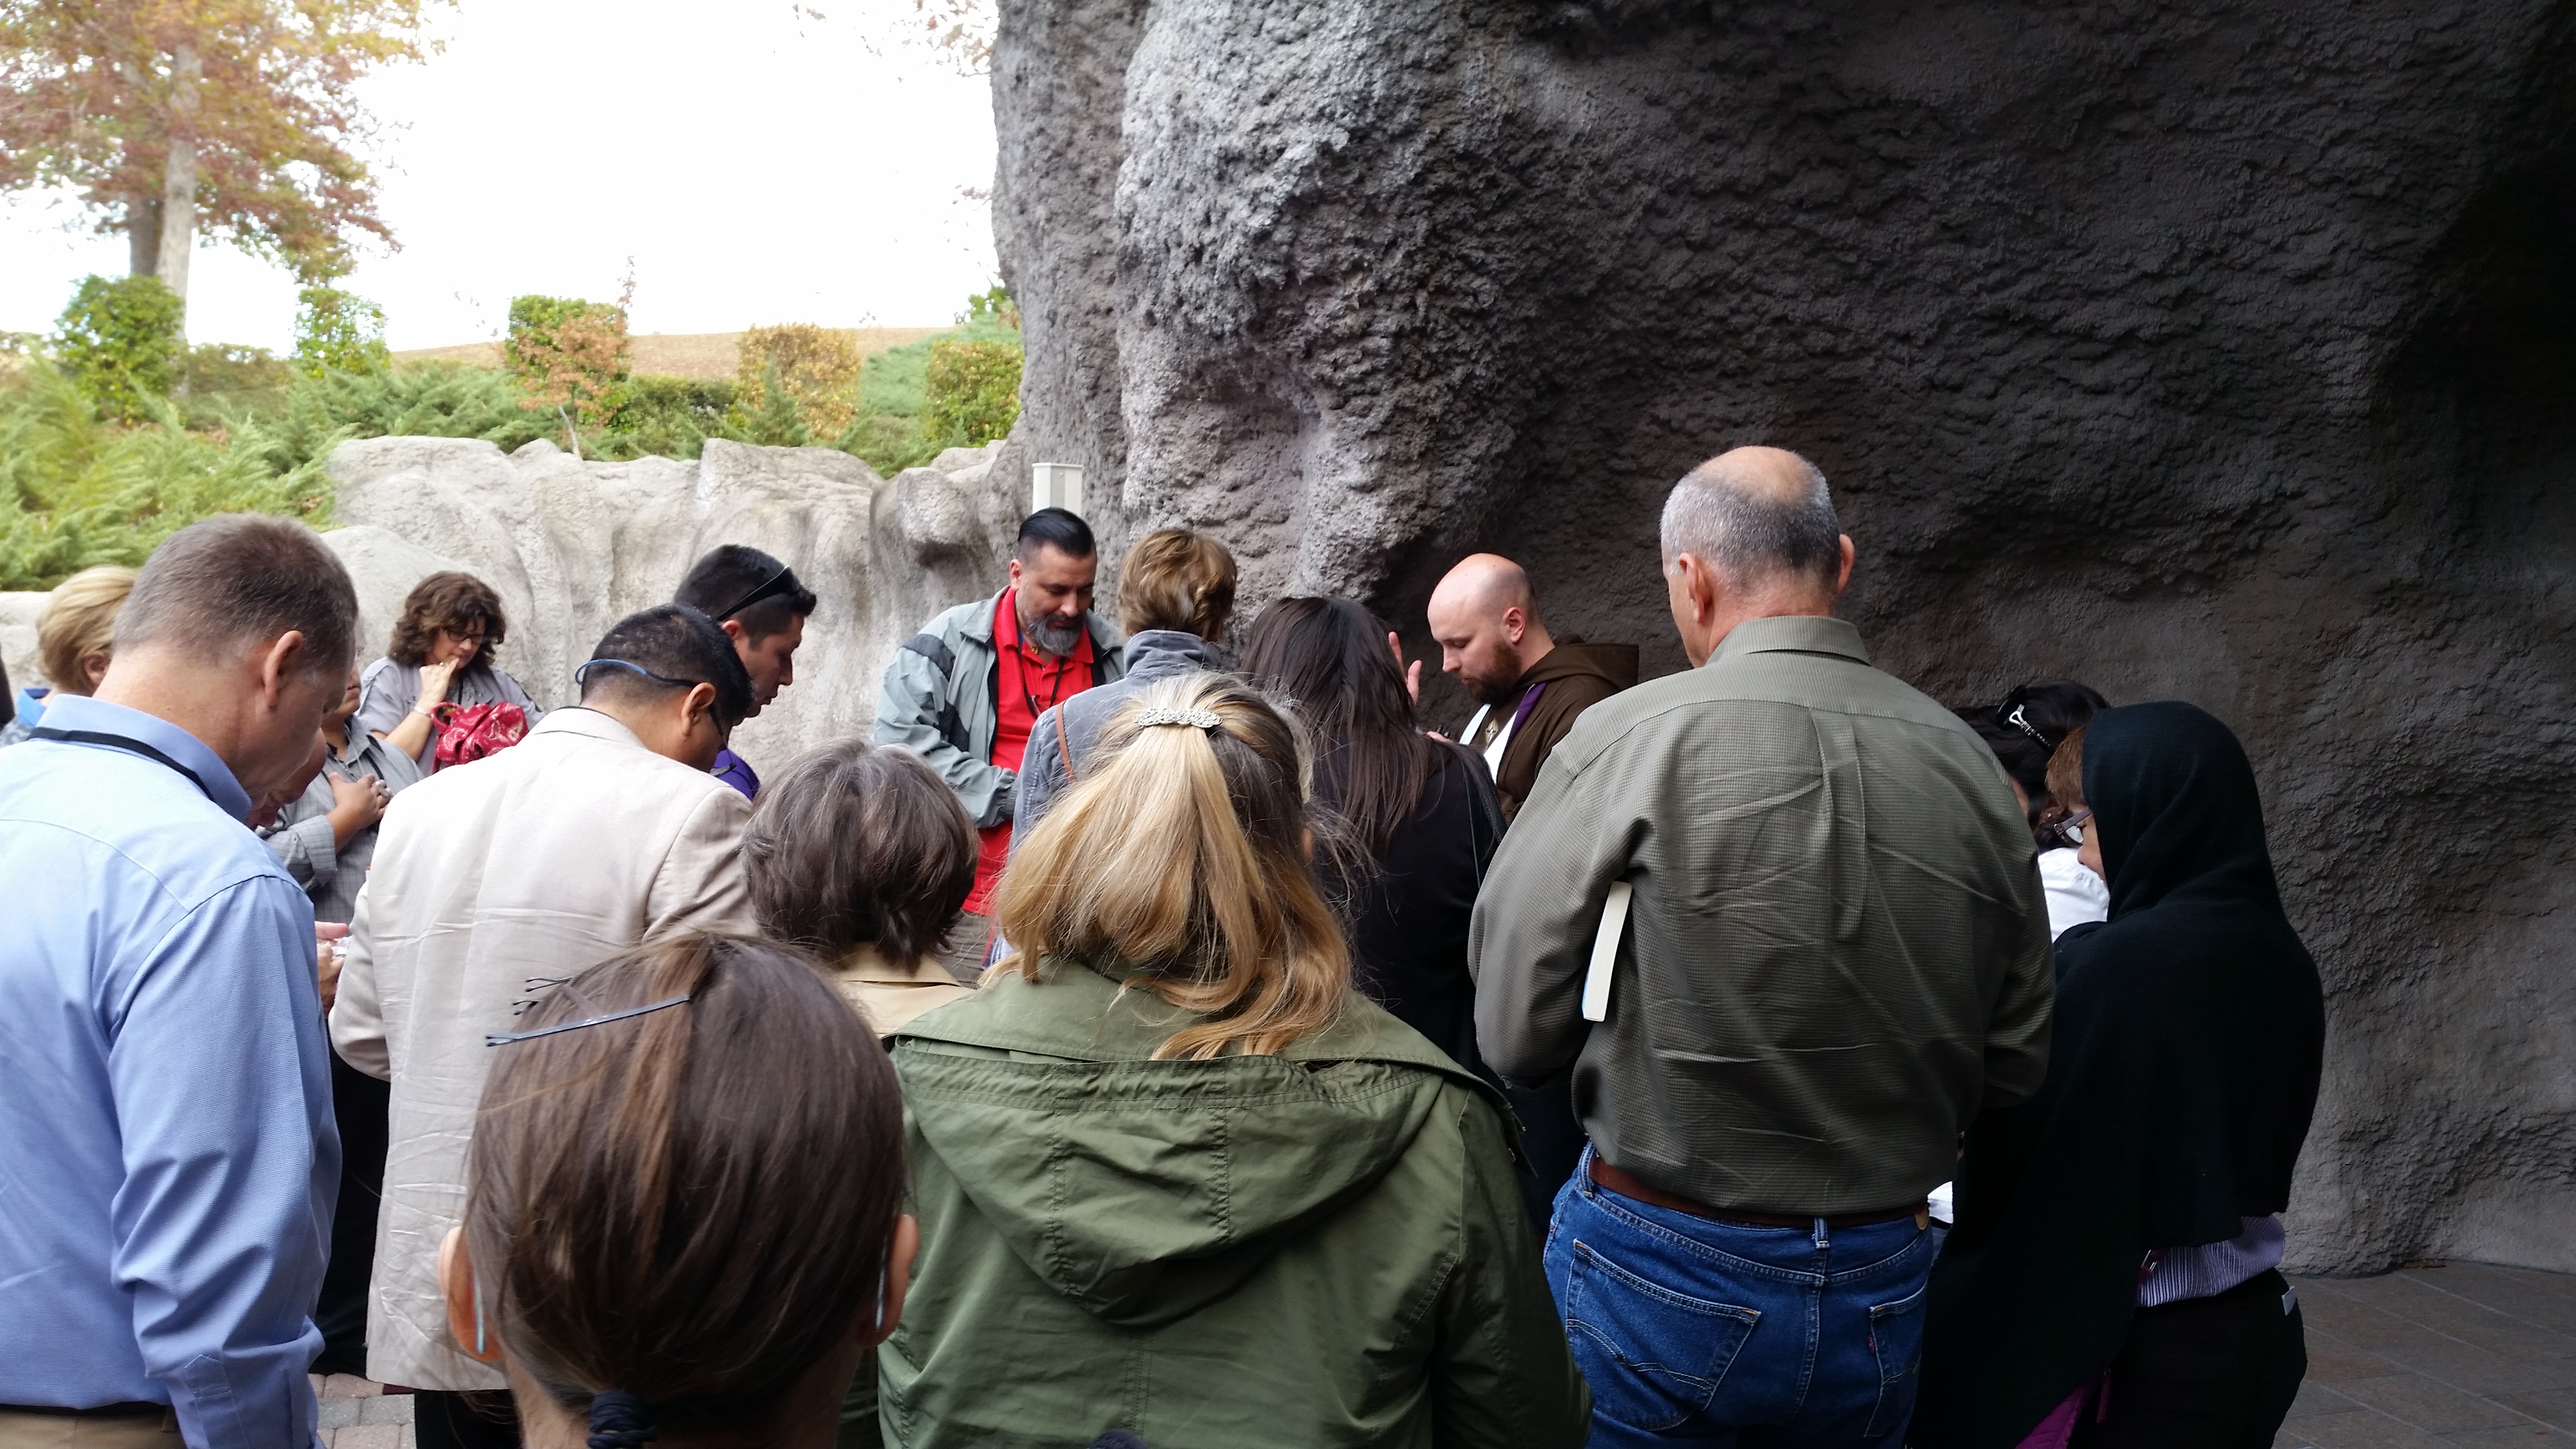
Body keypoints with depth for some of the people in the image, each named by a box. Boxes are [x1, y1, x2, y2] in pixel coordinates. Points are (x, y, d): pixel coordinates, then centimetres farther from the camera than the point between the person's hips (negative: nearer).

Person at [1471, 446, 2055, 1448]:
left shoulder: (1627, 740, -16)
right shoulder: (1969, 764, -5)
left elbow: (1513, 1031, -11)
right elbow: (2013, 1066, 3)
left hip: (1661, 1282, -3)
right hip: (1882, 1286, 4)